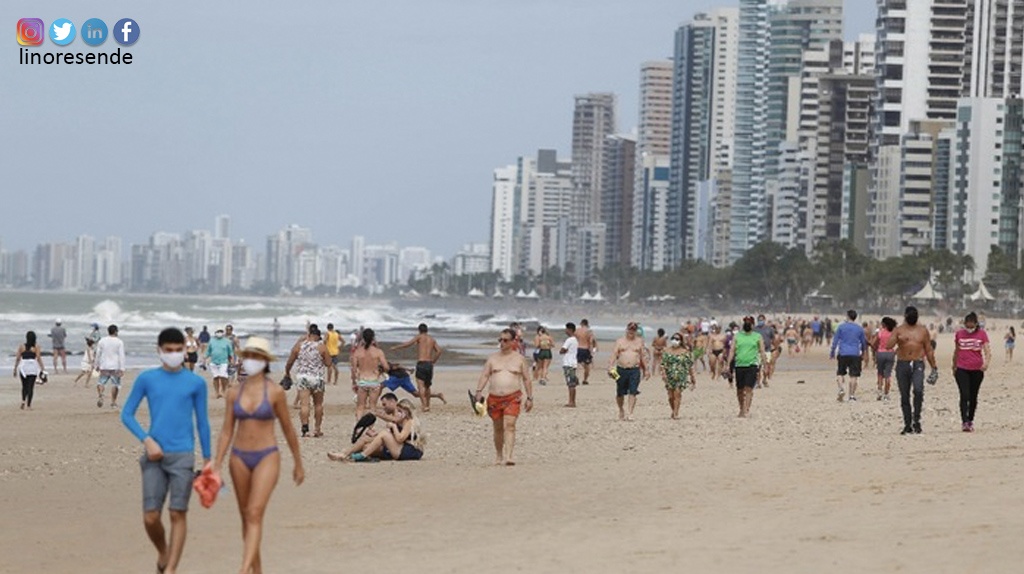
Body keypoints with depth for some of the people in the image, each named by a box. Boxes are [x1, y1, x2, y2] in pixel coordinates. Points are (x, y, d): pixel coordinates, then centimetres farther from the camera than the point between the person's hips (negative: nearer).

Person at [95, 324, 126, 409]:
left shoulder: (102, 341, 4)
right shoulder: (119, 342, -3)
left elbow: (98, 354, 8)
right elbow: (121, 356, -8)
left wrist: (97, 365, 20)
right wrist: (122, 369, -8)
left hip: (104, 367, 2)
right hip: (115, 367, -2)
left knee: (101, 382, 8)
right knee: (115, 384, 7)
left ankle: (100, 395, -20)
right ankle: (113, 402, 5)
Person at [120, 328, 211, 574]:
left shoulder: (196, 383, 4)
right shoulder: (147, 379, 4)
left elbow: (202, 422, 10)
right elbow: (127, 415, 6)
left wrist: (207, 459, 10)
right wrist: (147, 440, -8)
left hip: (182, 456, -1)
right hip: (155, 455, 1)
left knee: (177, 515, -4)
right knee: (150, 517, -2)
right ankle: (163, 552, 27)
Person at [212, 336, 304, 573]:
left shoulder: (275, 392, -6)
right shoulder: (234, 392, 3)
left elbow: (288, 429, 4)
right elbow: (227, 431, 6)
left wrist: (298, 463, 11)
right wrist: (217, 465, 0)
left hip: (266, 458, -4)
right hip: (239, 458, 4)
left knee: (254, 515, -17)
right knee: (246, 517, 11)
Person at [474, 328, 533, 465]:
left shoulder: (519, 359, 7)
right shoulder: (493, 358, 11)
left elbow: (527, 379, 9)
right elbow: (484, 376, 4)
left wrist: (529, 398, 5)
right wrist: (479, 391, -11)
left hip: (513, 397, -3)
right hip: (494, 398, 3)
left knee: (509, 425, -17)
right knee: (498, 428, 11)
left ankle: (508, 457, -25)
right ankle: (498, 456, 27)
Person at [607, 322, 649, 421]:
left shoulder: (639, 341, 10)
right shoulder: (620, 341, 7)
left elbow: (643, 357, 15)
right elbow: (614, 355, 0)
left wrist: (646, 370, 15)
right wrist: (610, 367, -14)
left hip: (635, 369, -1)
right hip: (621, 369, 1)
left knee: (633, 392, -12)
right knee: (620, 393, 7)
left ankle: (630, 413, -13)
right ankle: (621, 411, 30)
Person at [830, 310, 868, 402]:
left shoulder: (841, 327, 1)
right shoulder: (860, 329, 6)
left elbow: (835, 341, 1)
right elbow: (863, 342, 16)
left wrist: (832, 353, 9)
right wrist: (863, 353, 32)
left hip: (843, 354, -1)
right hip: (855, 355, 1)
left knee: (840, 374, 10)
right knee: (853, 376, 3)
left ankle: (842, 389, -13)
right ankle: (852, 395, 1)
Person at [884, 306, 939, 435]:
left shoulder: (923, 331, 11)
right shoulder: (899, 330, 8)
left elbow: (929, 350, 15)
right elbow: (888, 346, -4)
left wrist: (934, 367, 13)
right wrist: (897, 339, -21)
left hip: (918, 365, -1)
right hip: (902, 365, 1)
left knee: (918, 390, -25)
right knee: (904, 396, 4)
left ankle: (916, 419, -15)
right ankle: (907, 425, 12)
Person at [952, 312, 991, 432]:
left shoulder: (982, 334, -2)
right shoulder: (959, 334, 3)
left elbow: (987, 351, -9)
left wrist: (986, 362, -29)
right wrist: (954, 367, 21)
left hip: (977, 370, 0)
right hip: (962, 369, 0)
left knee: (973, 397, 10)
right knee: (964, 395, -13)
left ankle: (970, 420, 25)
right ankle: (964, 422, -17)